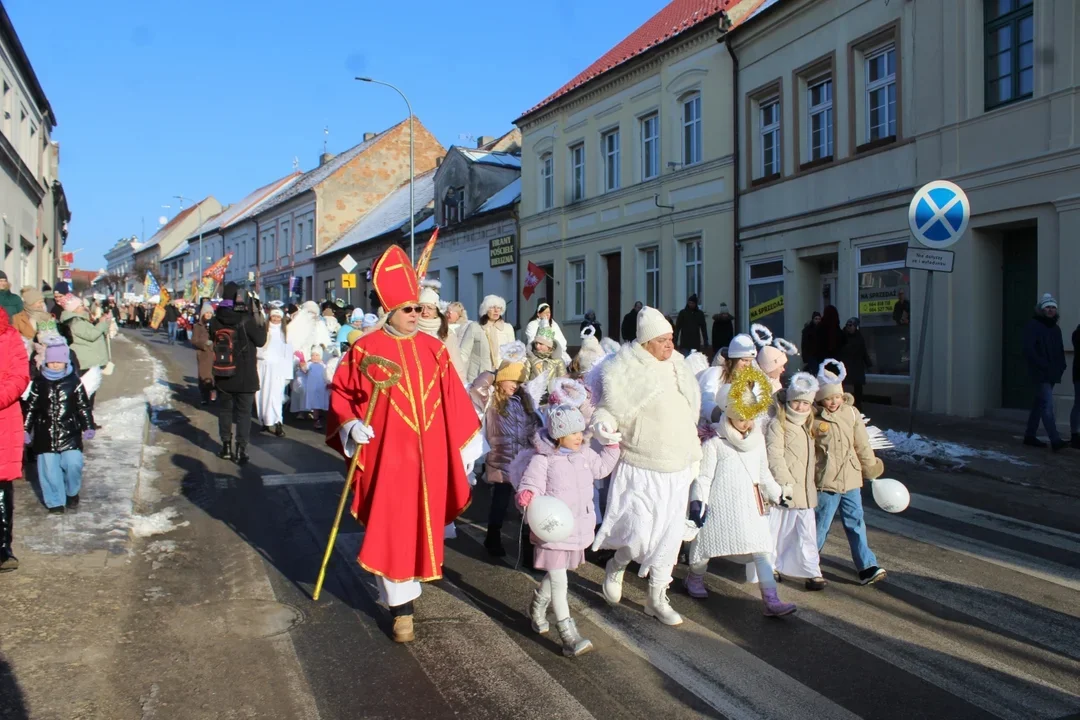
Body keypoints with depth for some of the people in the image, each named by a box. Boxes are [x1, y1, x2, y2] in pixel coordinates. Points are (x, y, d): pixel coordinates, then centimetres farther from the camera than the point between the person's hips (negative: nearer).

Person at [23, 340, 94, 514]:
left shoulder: (74, 381, 0)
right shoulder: (39, 382, 3)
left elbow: (83, 406, 3)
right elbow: (30, 408, 8)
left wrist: (88, 427, 0)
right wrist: (26, 429, 6)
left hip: (70, 433, -1)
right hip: (45, 433, 1)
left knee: (73, 464, -8)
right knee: (49, 468, 2)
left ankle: (72, 492, 20)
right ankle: (55, 501, 15)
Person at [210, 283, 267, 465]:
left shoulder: (215, 321, -4)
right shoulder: (246, 320, -16)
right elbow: (261, 340, -7)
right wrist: (261, 323, 6)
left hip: (222, 376, 4)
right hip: (245, 376, -3)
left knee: (224, 410, 17)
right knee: (244, 412, 4)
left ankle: (226, 446, 24)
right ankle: (241, 450, 1)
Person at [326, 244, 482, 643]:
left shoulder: (433, 348, 4)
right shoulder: (366, 349, -7)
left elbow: (453, 400, 8)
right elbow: (341, 393, 0)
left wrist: (468, 445, 10)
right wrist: (351, 424, -18)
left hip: (428, 456, 4)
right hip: (387, 456, -4)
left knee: (421, 524, 15)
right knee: (392, 527, -1)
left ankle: (404, 583, 40)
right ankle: (402, 605, 11)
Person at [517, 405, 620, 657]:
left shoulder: (585, 453, 4)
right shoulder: (543, 460, -18)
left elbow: (601, 468, 22)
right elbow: (530, 484, -23)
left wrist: (612, 447, 13)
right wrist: (527, 496, -44)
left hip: (578, 529, 7)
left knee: (556, 576, 23)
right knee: (558, 582, -4)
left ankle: (537, 606, 49)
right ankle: (568, 635, 0)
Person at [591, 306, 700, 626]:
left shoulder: (677, 365, 6)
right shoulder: (627, 370, -16)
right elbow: (607, 408, -14)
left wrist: (692, 452, 22)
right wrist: (603, 426, -37)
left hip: (677, 469, 7)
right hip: (642, 471, -7)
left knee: (669, 535, 12)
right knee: (640, 535, -9)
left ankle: (657, 599, 28)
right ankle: (616, 565, 27)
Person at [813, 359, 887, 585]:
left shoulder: (851, 413, 3)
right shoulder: (813, 417, -9)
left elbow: (862, 445, 12)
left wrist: (871, 468, 16)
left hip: (851, 479, 4)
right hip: (825, 481, -4)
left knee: (855, 523, 6)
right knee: (821, 524, 4)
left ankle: (867, 567, 9)